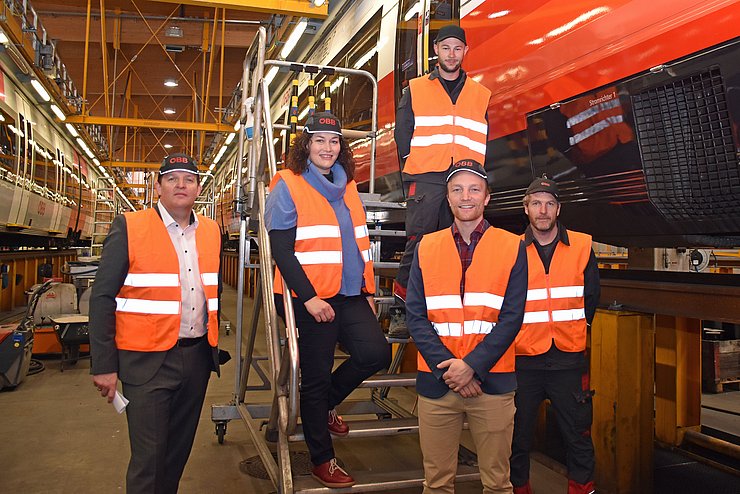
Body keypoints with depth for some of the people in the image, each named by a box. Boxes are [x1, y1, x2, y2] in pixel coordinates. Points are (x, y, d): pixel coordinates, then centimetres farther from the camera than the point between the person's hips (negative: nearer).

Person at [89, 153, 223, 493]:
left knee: (179, 450, 17)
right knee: (149, 457, 0)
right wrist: (104, 366, -10)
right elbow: (103, 298, -7)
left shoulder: (211, 231, 8)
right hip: (148, 360, -5)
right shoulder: (129, 227, -7)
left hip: (198, 356, 5)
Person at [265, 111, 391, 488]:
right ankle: (322, 460, 22)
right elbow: (280, 249, -13)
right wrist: (309, 297, -19)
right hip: (309, 299, -6)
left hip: (348, 295, 6)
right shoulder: (288, 186, -5)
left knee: (376, 352, -7)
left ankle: (323, 405, 21)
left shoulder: (347, 187, 15)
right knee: (316, 377, 3)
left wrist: (368, 291, 14)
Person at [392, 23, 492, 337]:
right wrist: (411, 167, 2)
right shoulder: (415, 90, 13)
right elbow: (402, 133, 11)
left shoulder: (481, 95, 18)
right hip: (425, 180, -2)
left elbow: (482, 141, 17)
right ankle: (400, 313, -3)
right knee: (418, 245, -9)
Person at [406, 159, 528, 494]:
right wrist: (447, 368, -10)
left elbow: (512, 317, -4)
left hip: (492, 381, -1)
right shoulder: (426, 248, 6)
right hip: (436, 382, 1)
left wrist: (472, 365, -14)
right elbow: (415, 316, 1)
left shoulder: (512, 247, 2)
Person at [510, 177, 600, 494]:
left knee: (578, 435, 12)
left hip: (569, 358, 1)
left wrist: (573, 331, 10)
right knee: (518, 436, 11)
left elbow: (591, 298, 11)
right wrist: (518, 334, 3)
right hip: (523, 359, -1)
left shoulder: (582, 247, 1)